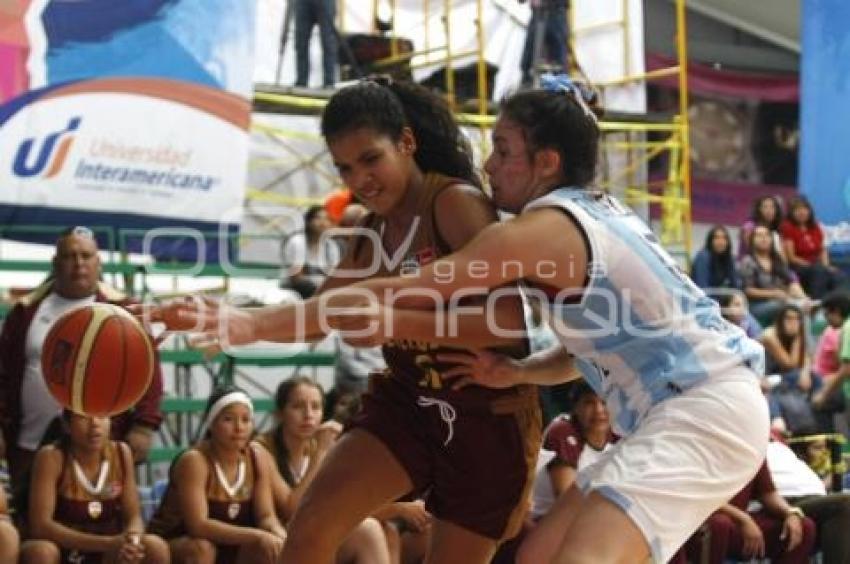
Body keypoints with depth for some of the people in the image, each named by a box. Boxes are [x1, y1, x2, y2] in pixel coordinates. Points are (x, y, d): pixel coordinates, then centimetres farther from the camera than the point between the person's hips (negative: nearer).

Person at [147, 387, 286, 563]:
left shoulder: (258, 458, -7)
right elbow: (198, 525, -32)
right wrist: (256, 536, -38)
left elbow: (266, 516, -7)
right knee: (202, 548, -35)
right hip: (172, 546, -5)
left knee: (269, 548, -19)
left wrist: (280, 536, -31)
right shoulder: (194, 461, -24)